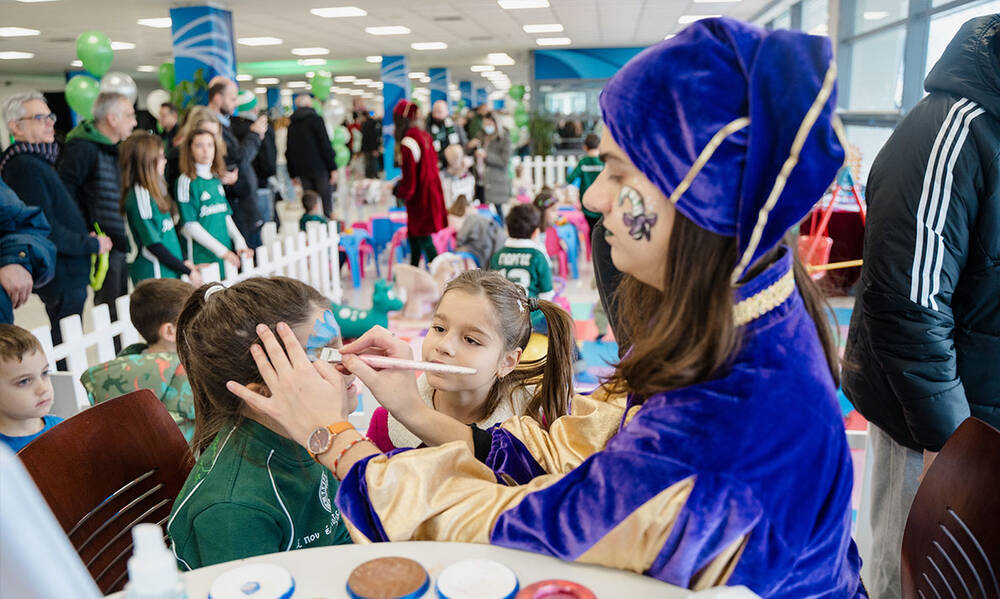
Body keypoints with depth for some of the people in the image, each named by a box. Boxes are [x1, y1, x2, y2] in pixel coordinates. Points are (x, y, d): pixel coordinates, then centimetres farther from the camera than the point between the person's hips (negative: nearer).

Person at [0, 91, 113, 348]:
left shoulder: (38, 162, 16)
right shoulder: (26, 167, -16)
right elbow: (46, 230, -21)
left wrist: (87, 237, 8)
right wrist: (92, 244, -12)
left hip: (70, 276, 10)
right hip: (62, 278, -10)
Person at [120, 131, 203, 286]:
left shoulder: (153, 192, 12)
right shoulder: (140, 195, -15)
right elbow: (153, 244, -16)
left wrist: (184, 261, 9)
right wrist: (187, 271, -11)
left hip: (171, 273, 8)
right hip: (152, 276, -8)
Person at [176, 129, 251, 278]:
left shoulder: (216, 179, 11)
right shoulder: (186, 181, -7)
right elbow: (190, 225, -11)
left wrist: (240, 243, 1)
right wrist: (222, 251, -14)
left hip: (227, 252, 6)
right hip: (202, 254, -6)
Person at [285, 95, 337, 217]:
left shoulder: (291, 124, 12)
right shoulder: (315, 119, -4)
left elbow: (289, 151, 13)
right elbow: (325, 145, -10)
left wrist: (293, 174, 16)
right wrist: (333, 168, -8)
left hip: (302, 170, 5)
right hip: (320, 168, -5)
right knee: (326, 199, 0)